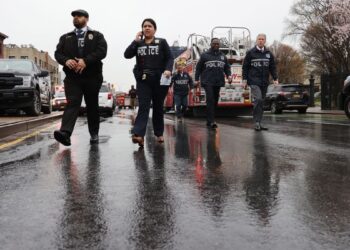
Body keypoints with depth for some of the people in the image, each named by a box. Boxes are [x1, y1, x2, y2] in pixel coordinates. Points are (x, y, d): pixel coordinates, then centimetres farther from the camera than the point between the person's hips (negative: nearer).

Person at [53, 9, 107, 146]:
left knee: (92, 106, 6)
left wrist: (85, 61, -21)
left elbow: (102, 51, -7)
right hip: (72, 77, 1)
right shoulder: (65, 37, 18)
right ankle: (65, 133, -29)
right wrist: (66, 60, -14)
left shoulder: (97, 35, 10)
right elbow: (58, 53, 9)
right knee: (72, 103, -15)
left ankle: (94, 134, 17)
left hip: (92, 77, -1)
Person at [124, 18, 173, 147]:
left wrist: (168, 69, -18)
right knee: (143, 107, -10)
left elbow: (170, 58, 0)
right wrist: (135, 41, -5)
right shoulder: (138, 44, 12)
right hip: (143, 80, 1)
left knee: (158, 107, 8)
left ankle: (159, 133, 20)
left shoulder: (162, 42, 6)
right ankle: (138, 135, -22)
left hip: (159, 80, -1)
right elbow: (127, 55, -1)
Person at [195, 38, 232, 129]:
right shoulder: (205, 55, 7)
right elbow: (198, 68, 7)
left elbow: (227, 67, 18)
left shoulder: (223, 56, 18)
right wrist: (196, 79, 1)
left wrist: (229, 75, -1)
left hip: (218, 82, 5)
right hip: (208, 82, -5)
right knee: (210, 100, -16)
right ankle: (211, 121, -20)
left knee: (215, 101, 6)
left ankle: (209, 121, 15)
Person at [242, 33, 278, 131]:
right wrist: (245, 79, -5)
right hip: (254, 81, -4)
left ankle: (259, 123, 15)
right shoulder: (251, 53, 2)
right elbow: (245, 67, 2)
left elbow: (272, 67, 14)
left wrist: (275, 78, 4)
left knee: (261, 102, 8)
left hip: (264, 82, 5)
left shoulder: (269, 53, 12)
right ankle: (257, 121, -13)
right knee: (258, 99, -19)